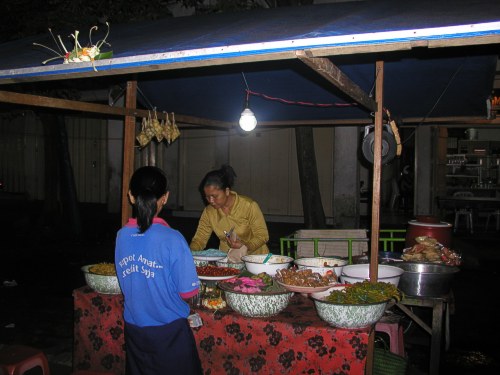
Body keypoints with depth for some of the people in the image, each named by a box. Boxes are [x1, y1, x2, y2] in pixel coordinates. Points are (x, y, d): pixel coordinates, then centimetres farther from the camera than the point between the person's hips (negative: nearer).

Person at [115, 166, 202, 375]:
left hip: (133, 328, 5)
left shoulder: (122, 236, -6)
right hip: (169, 332, -5)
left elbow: (125, 283, 7)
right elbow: (188, 292, -16)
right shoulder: (172, 239, -21)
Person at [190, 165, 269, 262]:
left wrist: (245, 246, -26)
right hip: (226, 260, 3)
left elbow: (263, 235, -8)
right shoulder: (208, 211, -1)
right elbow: (199, 239, 4)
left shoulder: (249, 206, -12)